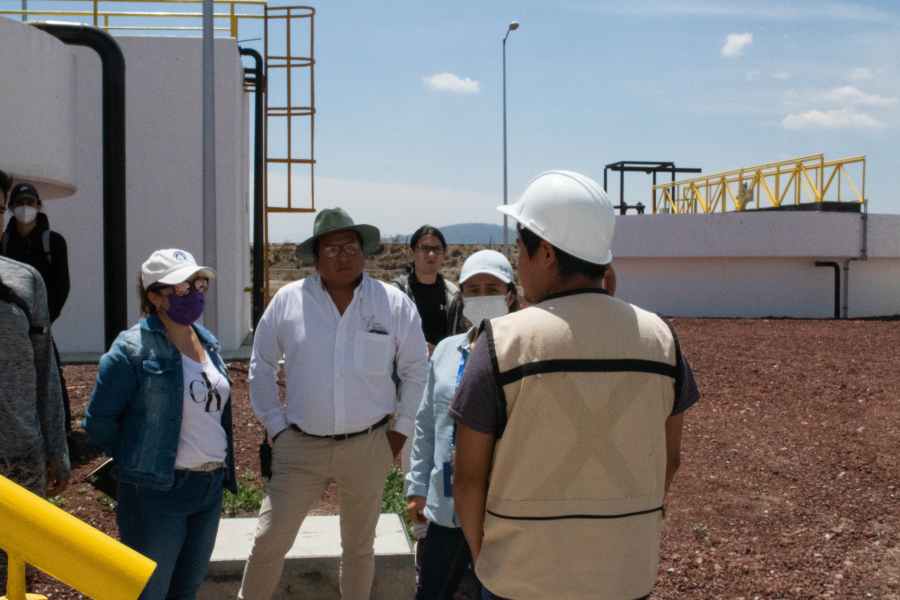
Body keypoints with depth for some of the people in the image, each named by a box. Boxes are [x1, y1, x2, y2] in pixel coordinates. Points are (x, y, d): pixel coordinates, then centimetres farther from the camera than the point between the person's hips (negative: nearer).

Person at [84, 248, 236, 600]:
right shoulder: (133, 349, -13)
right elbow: (99, 422, -10)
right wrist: (142, 463, 0)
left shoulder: (208, 342, 9)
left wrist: (220, 470, 14)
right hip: (158, 492, -6)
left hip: (210, 489, 7)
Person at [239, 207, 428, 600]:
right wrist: (275, 426, 2)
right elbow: (261, 365, 6)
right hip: (300, 447, 0)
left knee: (359, 546, 16)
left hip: (367, 447, 1)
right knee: (269, 541, 4)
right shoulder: (288, 300, -5)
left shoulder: (394, 303, -5)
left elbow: (416, 369, 5)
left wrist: (401, 429, 2)